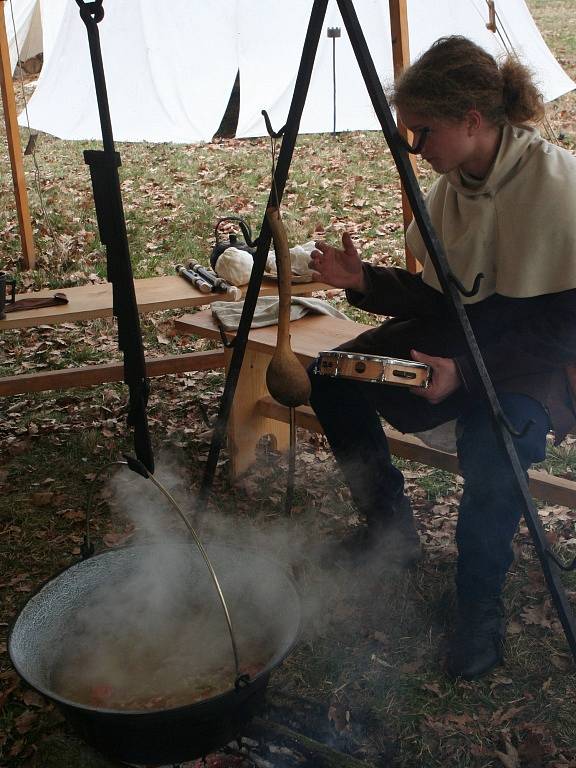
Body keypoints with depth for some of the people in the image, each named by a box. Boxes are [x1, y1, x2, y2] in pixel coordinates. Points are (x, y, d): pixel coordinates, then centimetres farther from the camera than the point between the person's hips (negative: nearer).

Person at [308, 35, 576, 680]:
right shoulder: (450, 186, -1)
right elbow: (442, 295, 6)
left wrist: (466, 371, -31)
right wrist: (363, 281, -8)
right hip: (470, 336, 8)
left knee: (491, 433, -38)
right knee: (333, 379, -5)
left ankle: (480, 608, -10)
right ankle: (390, 530, 14)